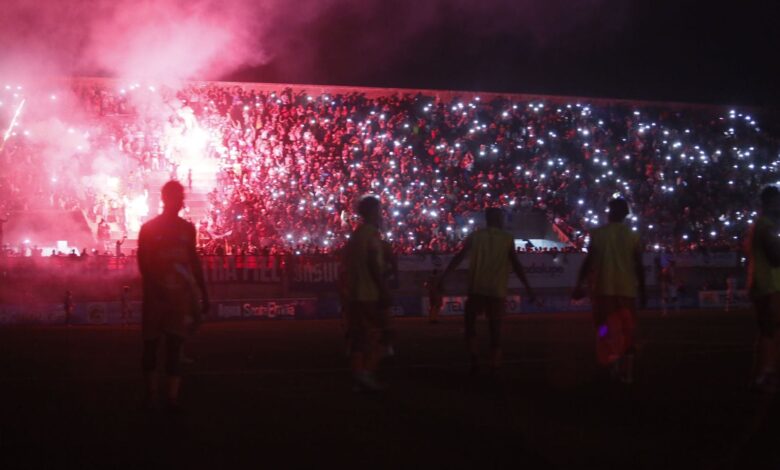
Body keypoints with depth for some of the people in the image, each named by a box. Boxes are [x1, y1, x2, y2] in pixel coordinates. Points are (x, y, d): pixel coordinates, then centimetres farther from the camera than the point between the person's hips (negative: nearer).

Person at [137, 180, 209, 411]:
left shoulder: (187, 228, 11)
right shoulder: (149, 228, 1)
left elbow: (194, 261, 13)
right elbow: (143, 263, -5)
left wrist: (204, 294, 9)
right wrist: (154, 287, -19)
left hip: (181, 293, 2)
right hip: (157, 293, -2)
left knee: (175, 345, -4)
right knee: (151, 342, 3)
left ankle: (173, 397, -8)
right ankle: (151, 392, 14)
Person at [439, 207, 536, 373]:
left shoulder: (475, 236, 6)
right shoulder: (507, 238, 3)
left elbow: (458, 258, -1)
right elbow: (516, 265, -3)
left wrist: (443, 277, 0)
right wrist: (528, 288, -1)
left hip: (477, 288, 0)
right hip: (497, 290, 0)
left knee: (470, 322, 13)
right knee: (495, 328, 9)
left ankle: (474, 359, -5)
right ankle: (495, 366, 3)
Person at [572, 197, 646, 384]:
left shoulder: (598, 233, 0)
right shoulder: (633, 236, 4)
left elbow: (589, 261, -5)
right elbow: (639, 266, 4)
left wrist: (580, 284, 1)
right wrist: (642, 291, 11)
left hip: (604, 288, -1)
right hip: (627, 289, 2)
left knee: (607, 328, 5)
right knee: (626, 331, 9)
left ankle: (615, 365, -11)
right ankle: (626, 371, 4)